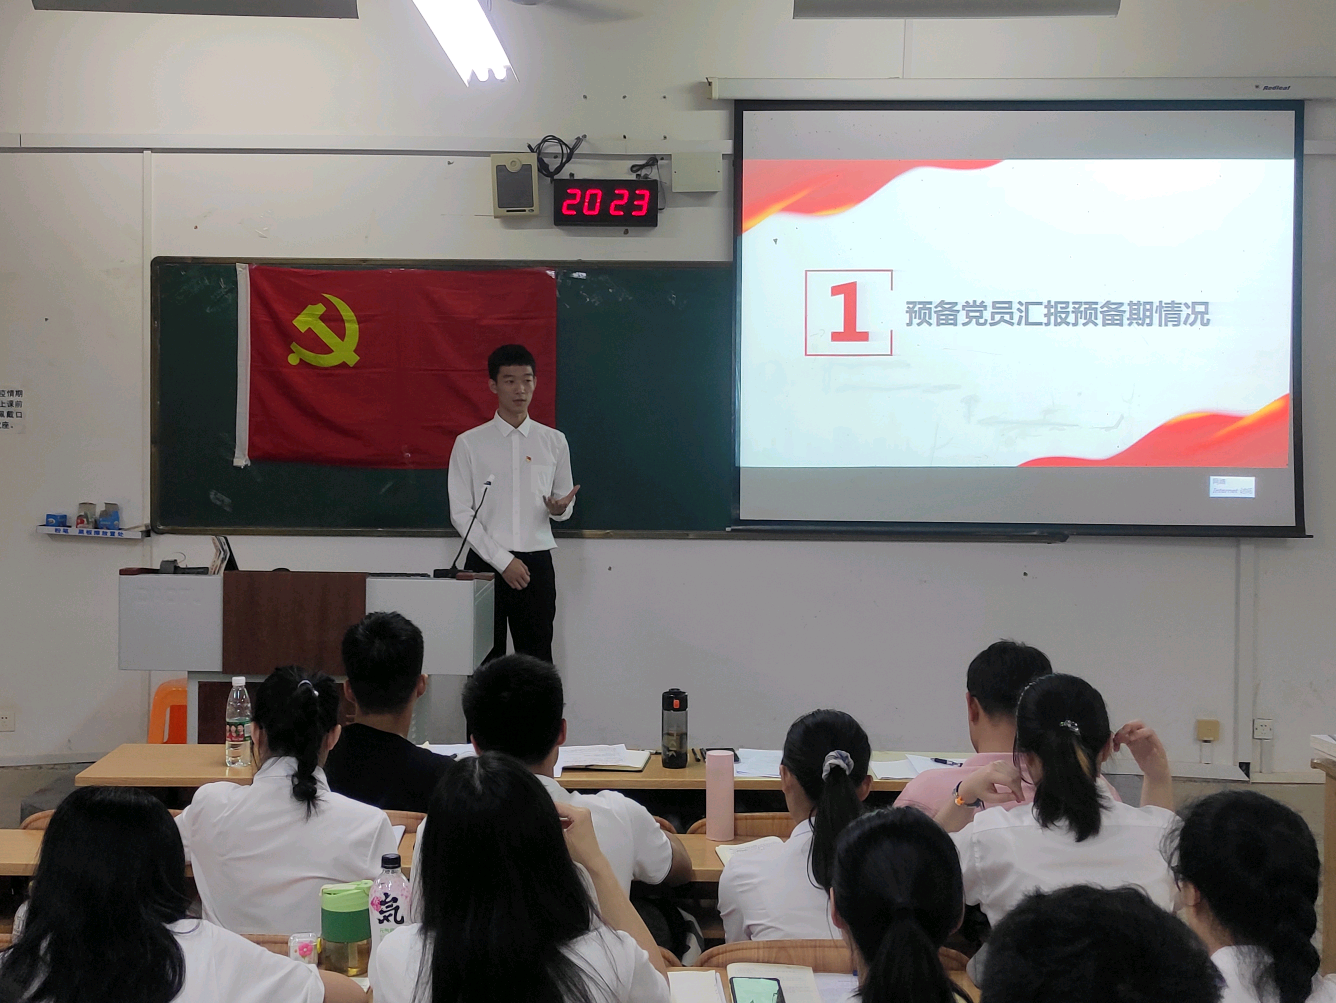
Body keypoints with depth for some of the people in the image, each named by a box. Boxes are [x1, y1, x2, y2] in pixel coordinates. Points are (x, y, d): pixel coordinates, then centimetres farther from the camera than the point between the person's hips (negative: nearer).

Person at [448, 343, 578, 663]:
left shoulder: (554, 442, 7)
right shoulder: (469, 443, 0)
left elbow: (566, 501, 15)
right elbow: (461, 513, -3)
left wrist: (560, 508, -11)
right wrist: (503, 561, -11)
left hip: (536, 563, 2)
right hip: (485, 562, -2)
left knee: (537, 658, 2)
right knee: (485, 660, 0)